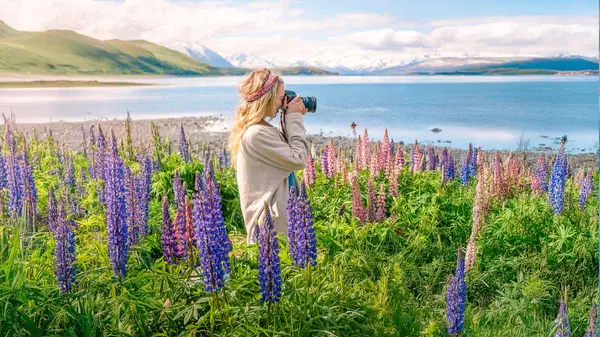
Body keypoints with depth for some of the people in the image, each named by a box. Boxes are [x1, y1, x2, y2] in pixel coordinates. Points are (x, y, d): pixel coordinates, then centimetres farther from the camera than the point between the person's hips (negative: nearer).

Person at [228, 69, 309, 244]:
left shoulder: (260, 128, 7)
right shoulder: (257, 134, -22)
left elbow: (288, 152, 16)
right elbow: (299, 160, -17)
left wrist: (293, 119, 7)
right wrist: (294, 119, -10)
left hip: (269, 211, 10)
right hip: (269, 217, -10)